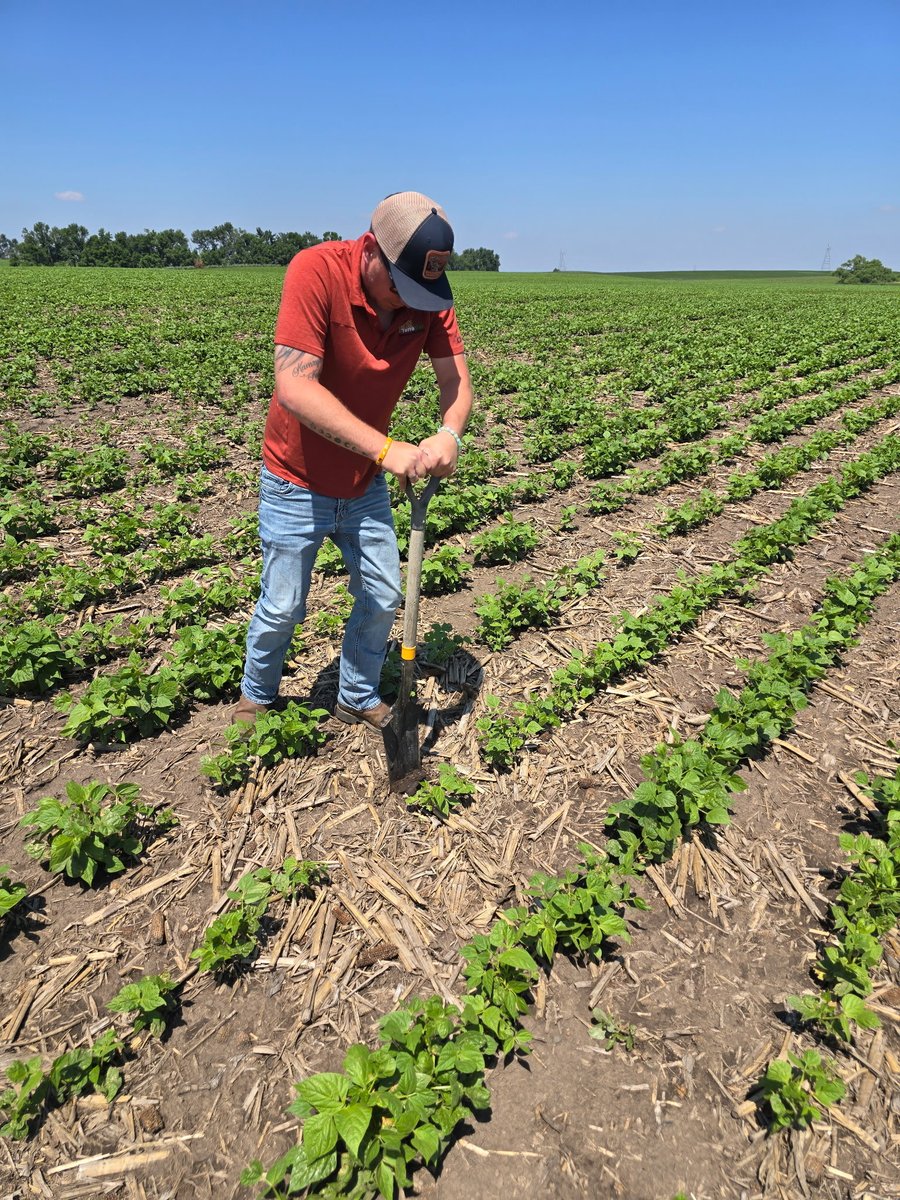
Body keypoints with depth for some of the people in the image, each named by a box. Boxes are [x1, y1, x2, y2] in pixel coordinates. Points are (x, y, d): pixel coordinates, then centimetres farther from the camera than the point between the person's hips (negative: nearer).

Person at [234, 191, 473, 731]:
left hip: (366, 484, 5)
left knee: (384, 598, 10)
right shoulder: (316, 270, -26)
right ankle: (256, 697, 36)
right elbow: (294, 386, -33)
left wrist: (449, 434, -35)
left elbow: (457, 380, -11)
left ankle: (359, 699, 34)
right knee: (282, 609, 7)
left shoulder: (429, 292, -10)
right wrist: (385, 448, -42)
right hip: (298, 483, -4)